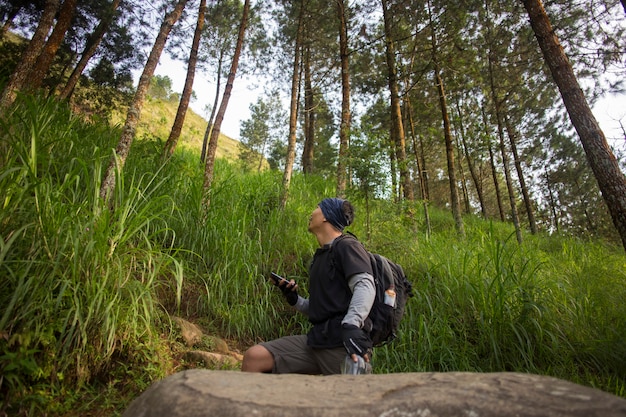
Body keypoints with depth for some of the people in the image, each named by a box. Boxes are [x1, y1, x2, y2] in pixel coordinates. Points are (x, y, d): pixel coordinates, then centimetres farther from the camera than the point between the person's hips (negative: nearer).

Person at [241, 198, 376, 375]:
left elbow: (365, 286, -19)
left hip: (342, 342, -7)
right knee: (254, 357, -3)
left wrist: (351, 325, -33)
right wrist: (295, 300, 7)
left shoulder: (347, 246, -2)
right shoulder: (320, 256, 22)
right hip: (316, 340, 7)